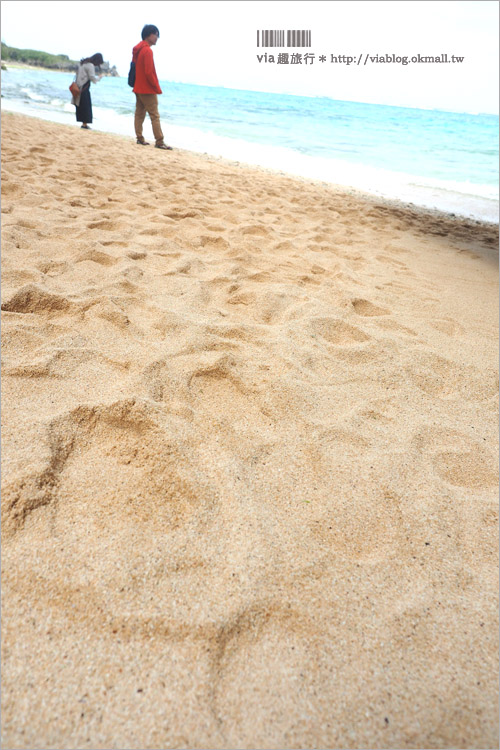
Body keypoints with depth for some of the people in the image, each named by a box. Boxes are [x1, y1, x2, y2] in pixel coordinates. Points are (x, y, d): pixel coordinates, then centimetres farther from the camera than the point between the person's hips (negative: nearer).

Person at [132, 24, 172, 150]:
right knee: (155, 116, -8)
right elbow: (149, 72, -20)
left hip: (138, 88, 9)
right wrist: (157, 88, -11)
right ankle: (159, 142, -10)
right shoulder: (147, 50, -16)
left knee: (139, 114, 10)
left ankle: (140, 138, 12)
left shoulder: (137, 49, 13)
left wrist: (137, 84, 19)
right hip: (148, 89, -9)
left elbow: (134, 68, 17)